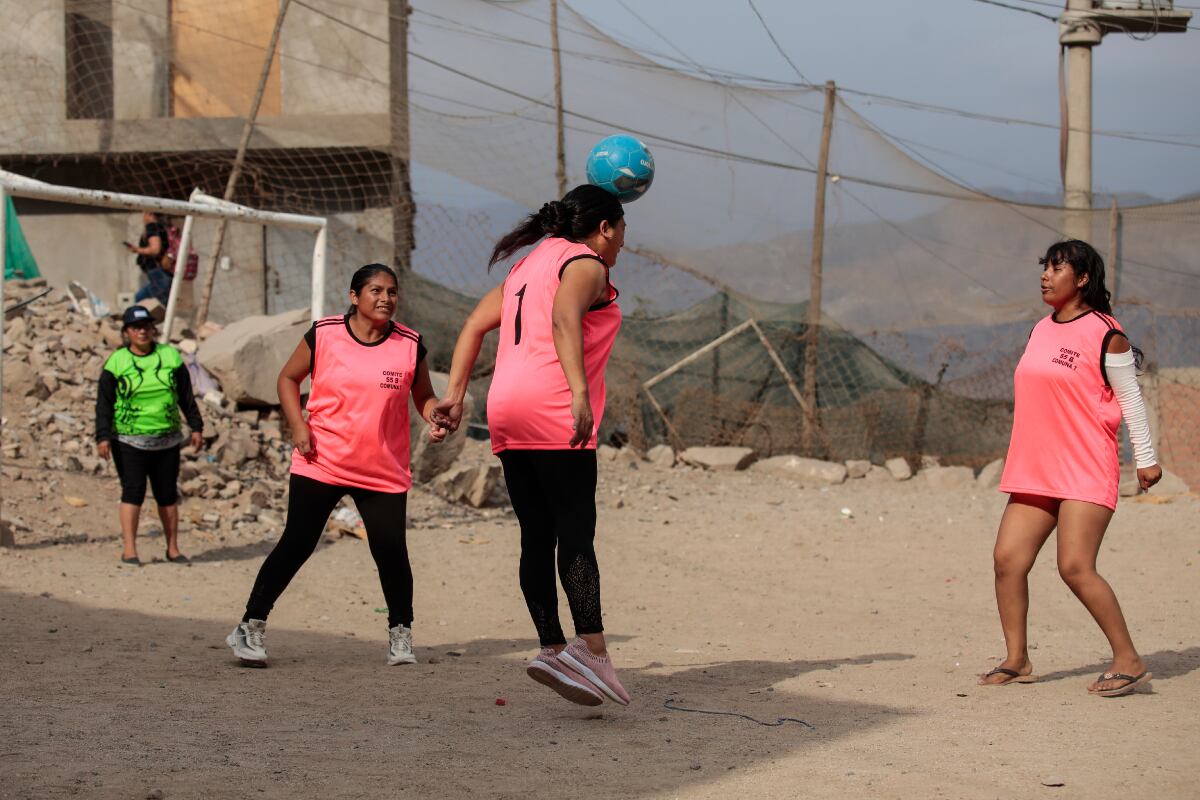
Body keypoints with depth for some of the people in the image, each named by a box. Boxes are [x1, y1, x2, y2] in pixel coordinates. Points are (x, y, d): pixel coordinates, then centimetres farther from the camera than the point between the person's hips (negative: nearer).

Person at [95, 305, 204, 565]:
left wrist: (196, 427, 9)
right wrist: (103, 437, -11)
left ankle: (173, 548, 13)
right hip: (128, 440, -3)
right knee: (133, 490, -11)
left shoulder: (170, 356, 6)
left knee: (167, 493, 5)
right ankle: (129, 550, -11)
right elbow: (104, 403, -3)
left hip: (167, 440, 3)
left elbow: (186, 396, 12)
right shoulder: (116, 363, -2)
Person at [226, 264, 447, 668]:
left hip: (384, 472, 1)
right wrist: (298, 426, -4)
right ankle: (251, 627, 11)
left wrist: (438, 419, -11)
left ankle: (400, 634, 13)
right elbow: (288, 378, 9)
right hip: (321, 464, -1)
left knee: (391, 551, -8)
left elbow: (424, 397, 11)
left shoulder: (410, 345, 0)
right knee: (296, 544, -1)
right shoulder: (323, 334, -3)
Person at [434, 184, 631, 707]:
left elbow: (475, 326, 18)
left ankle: (553, 650, 3)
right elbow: (563, 318, -20)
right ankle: (590, 649, -25)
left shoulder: (528, 266, 25)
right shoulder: (585, 264, 0)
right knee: (577, 534, -13)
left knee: (538, 537, 7)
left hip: (507, 415, 8)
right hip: (553, 411, -8)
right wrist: (580, 392, -31)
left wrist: (455, 395, 13)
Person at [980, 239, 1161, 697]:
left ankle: (1129, 661, -5)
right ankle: (1017, 661, 11)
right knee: (1008, 559, 0)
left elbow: (1130, 399, -3)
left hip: (1086, 470, -8)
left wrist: (1145, 458, -3)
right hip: (1034, 470, 8)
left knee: (1075, 568, -16)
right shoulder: (1041, 330, 14)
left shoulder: (1105, 334, -7)